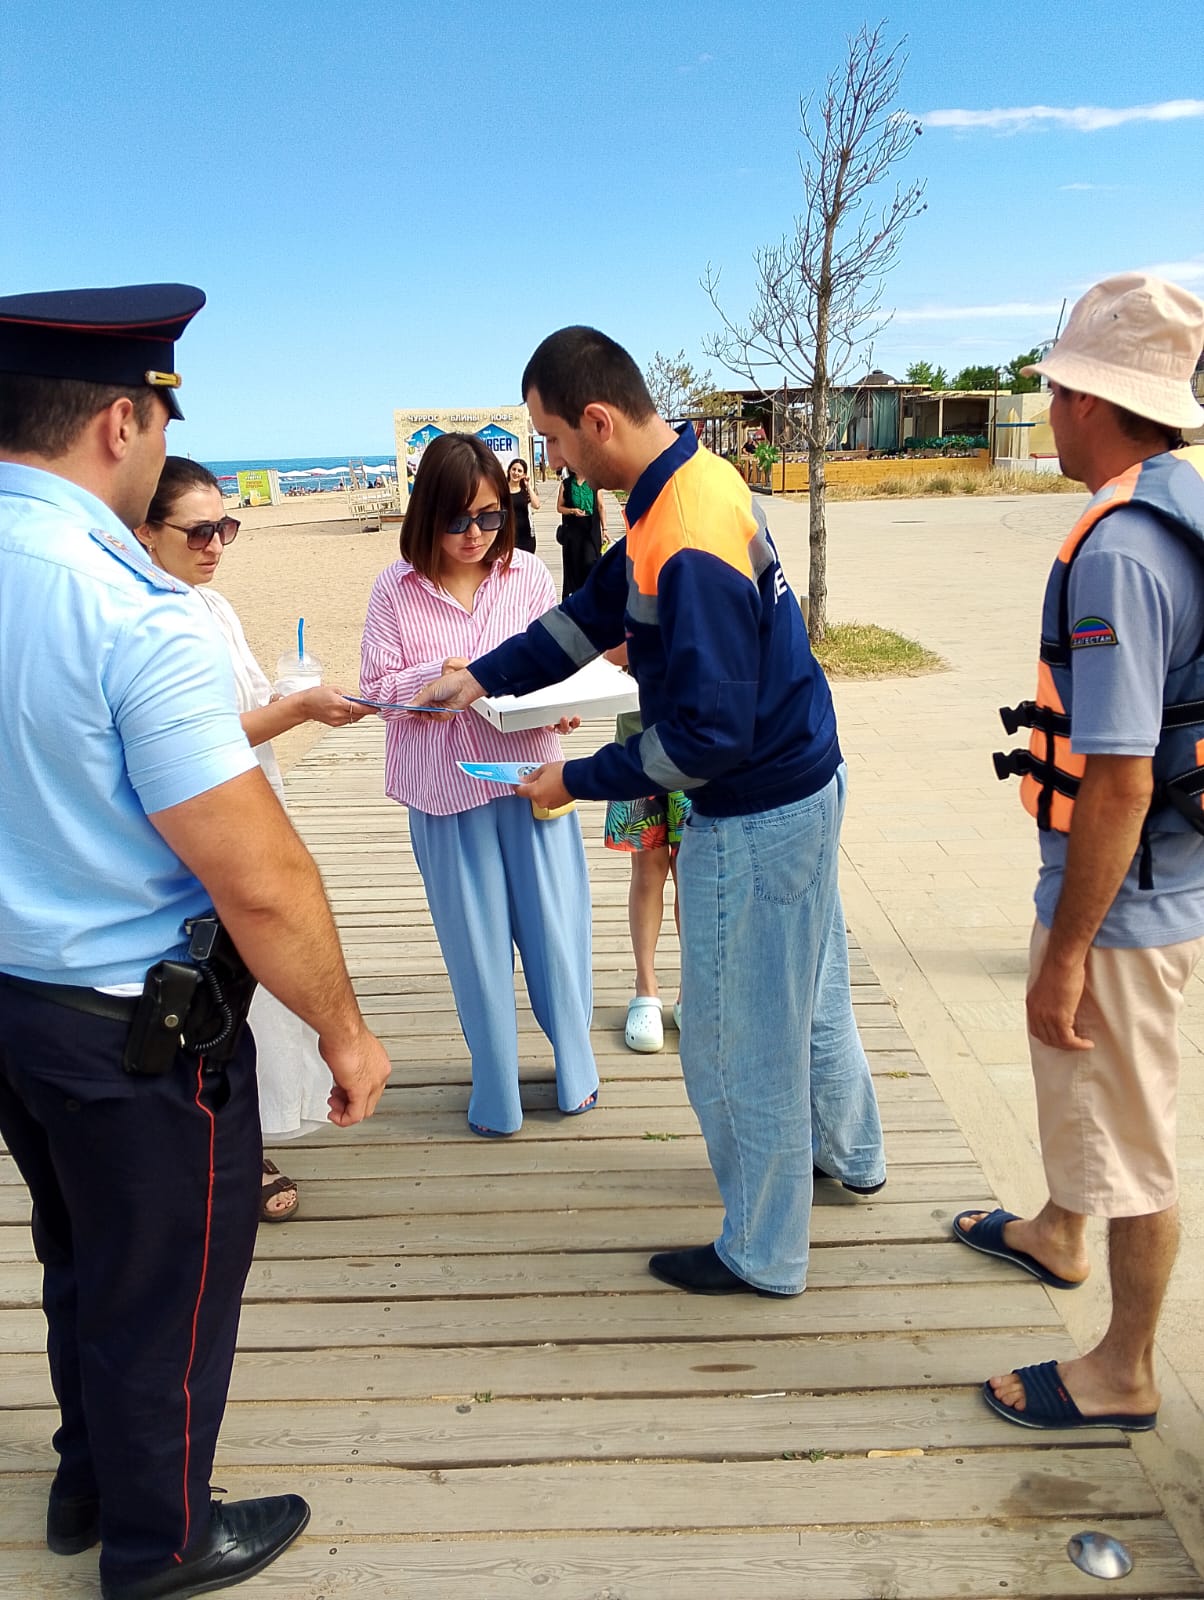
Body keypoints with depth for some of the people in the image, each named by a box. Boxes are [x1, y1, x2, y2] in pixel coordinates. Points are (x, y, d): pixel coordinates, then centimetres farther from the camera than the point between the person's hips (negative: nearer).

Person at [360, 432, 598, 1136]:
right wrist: (445, 675, -18)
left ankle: (576, 1069, 29)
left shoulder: (528, 574, 0)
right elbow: (378, 687, -2)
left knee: (554, 927, 8)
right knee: (477, 944, 10)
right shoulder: (397, 589, -3)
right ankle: (496, 1089, 28)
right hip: (447, 789, -1)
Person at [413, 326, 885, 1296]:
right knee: (809, 988, 27)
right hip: (802, 780, 10)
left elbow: (707, 736, -27)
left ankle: (763, 1254, 27)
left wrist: (579, 781, -15)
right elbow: (597, 610, 12)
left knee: (740, 1040, 7)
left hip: (754, 820, -10)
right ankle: (850, 1153, 50)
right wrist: (485, 677, 9)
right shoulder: (696, 478, 3)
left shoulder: (688, 547, -29)